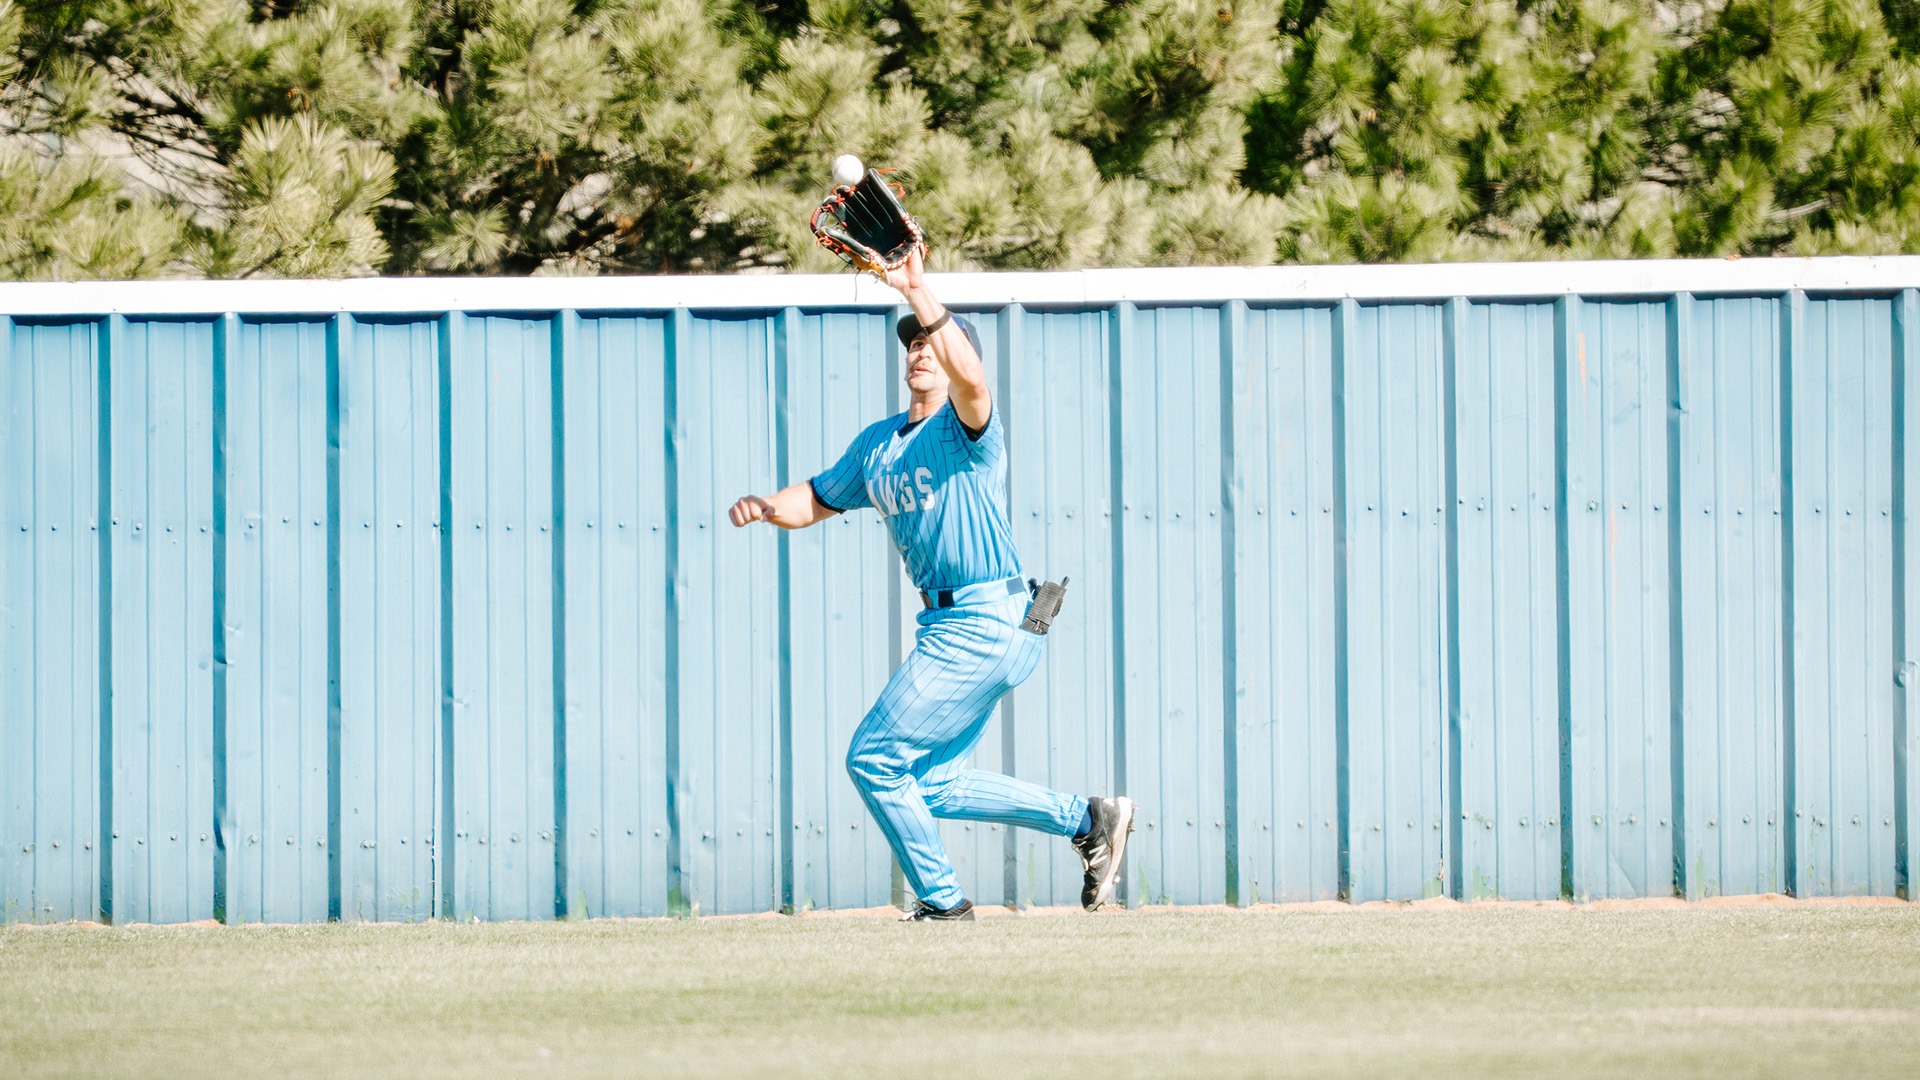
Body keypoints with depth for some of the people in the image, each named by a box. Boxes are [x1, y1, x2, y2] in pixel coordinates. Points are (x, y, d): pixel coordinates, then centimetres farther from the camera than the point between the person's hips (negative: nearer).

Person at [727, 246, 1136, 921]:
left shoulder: (966, 425, -9)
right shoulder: (878, 443, 17)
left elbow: (968, 376, -32)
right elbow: (817, 501, 25)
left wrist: (920, 294, -42)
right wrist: (764, 506, 3)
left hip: (984, 623, -10)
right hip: (954, 628, 10)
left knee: (874, 759, -7)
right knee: (931, 785, 14)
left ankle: (941, 901, 4)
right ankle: (1087, 819, 20)